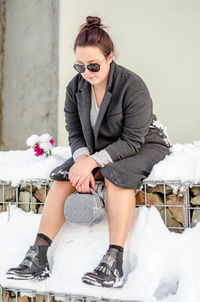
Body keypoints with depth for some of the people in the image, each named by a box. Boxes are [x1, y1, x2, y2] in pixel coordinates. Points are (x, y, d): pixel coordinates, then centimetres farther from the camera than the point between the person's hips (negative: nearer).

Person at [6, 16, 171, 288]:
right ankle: (38, 258, -23)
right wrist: (82, 160, -23)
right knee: (64, 177, -19)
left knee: (116, 176, -36)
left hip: (145, 146, -5)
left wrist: (93, 162, -31)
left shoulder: (132, 86, -23)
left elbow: (132, 141, -24)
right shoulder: (75, 87, -6)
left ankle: (114, 264, -40)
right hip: (98, 149, 5)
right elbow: (75, 133, -2)